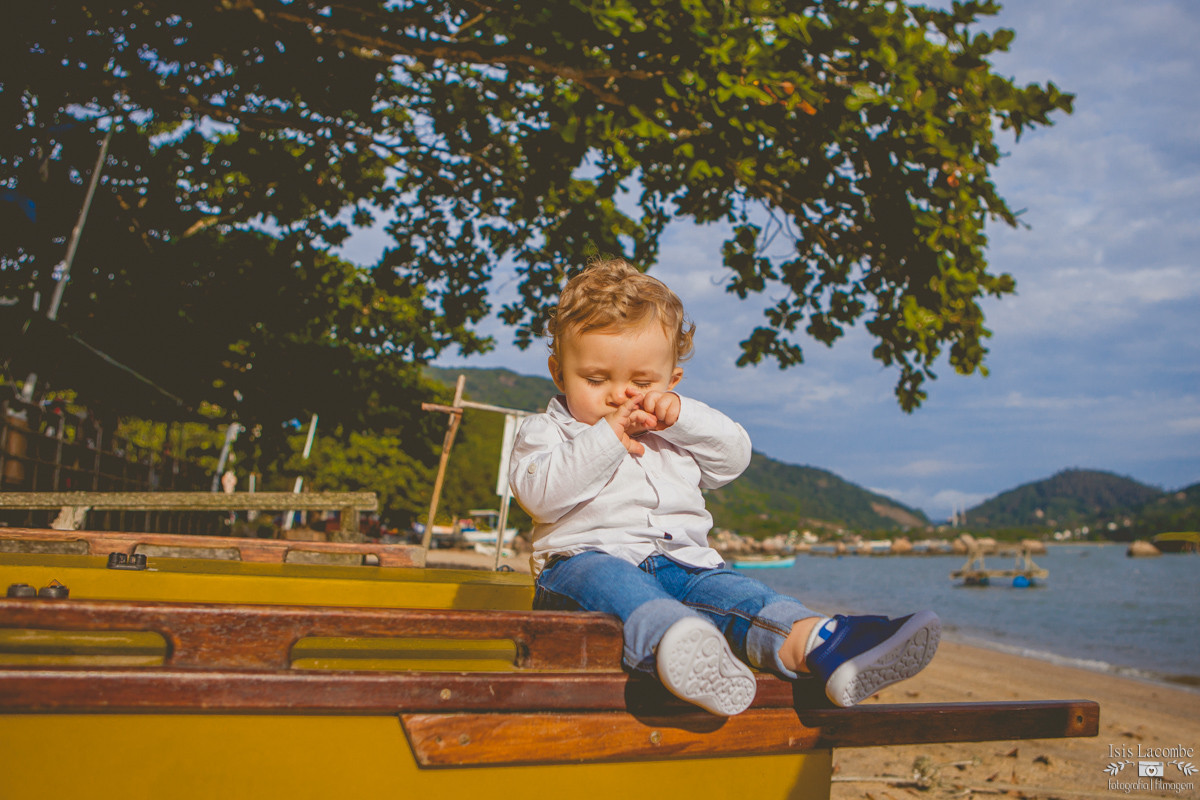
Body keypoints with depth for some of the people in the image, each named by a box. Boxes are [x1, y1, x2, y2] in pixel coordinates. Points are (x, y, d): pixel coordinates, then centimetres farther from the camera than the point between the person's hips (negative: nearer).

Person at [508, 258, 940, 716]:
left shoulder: (676, 435, 26)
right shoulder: (546, 431, 11)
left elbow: (735, 456, 14)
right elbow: (537, 494, -7)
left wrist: (683, 416, 0)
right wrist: (605, 440, -12)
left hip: (682, 563, 5)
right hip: (587, 556, -5)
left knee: (737, 592, -25)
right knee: (612, 584, -40)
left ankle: (813, 645, -52)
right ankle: (673, 643, -72)